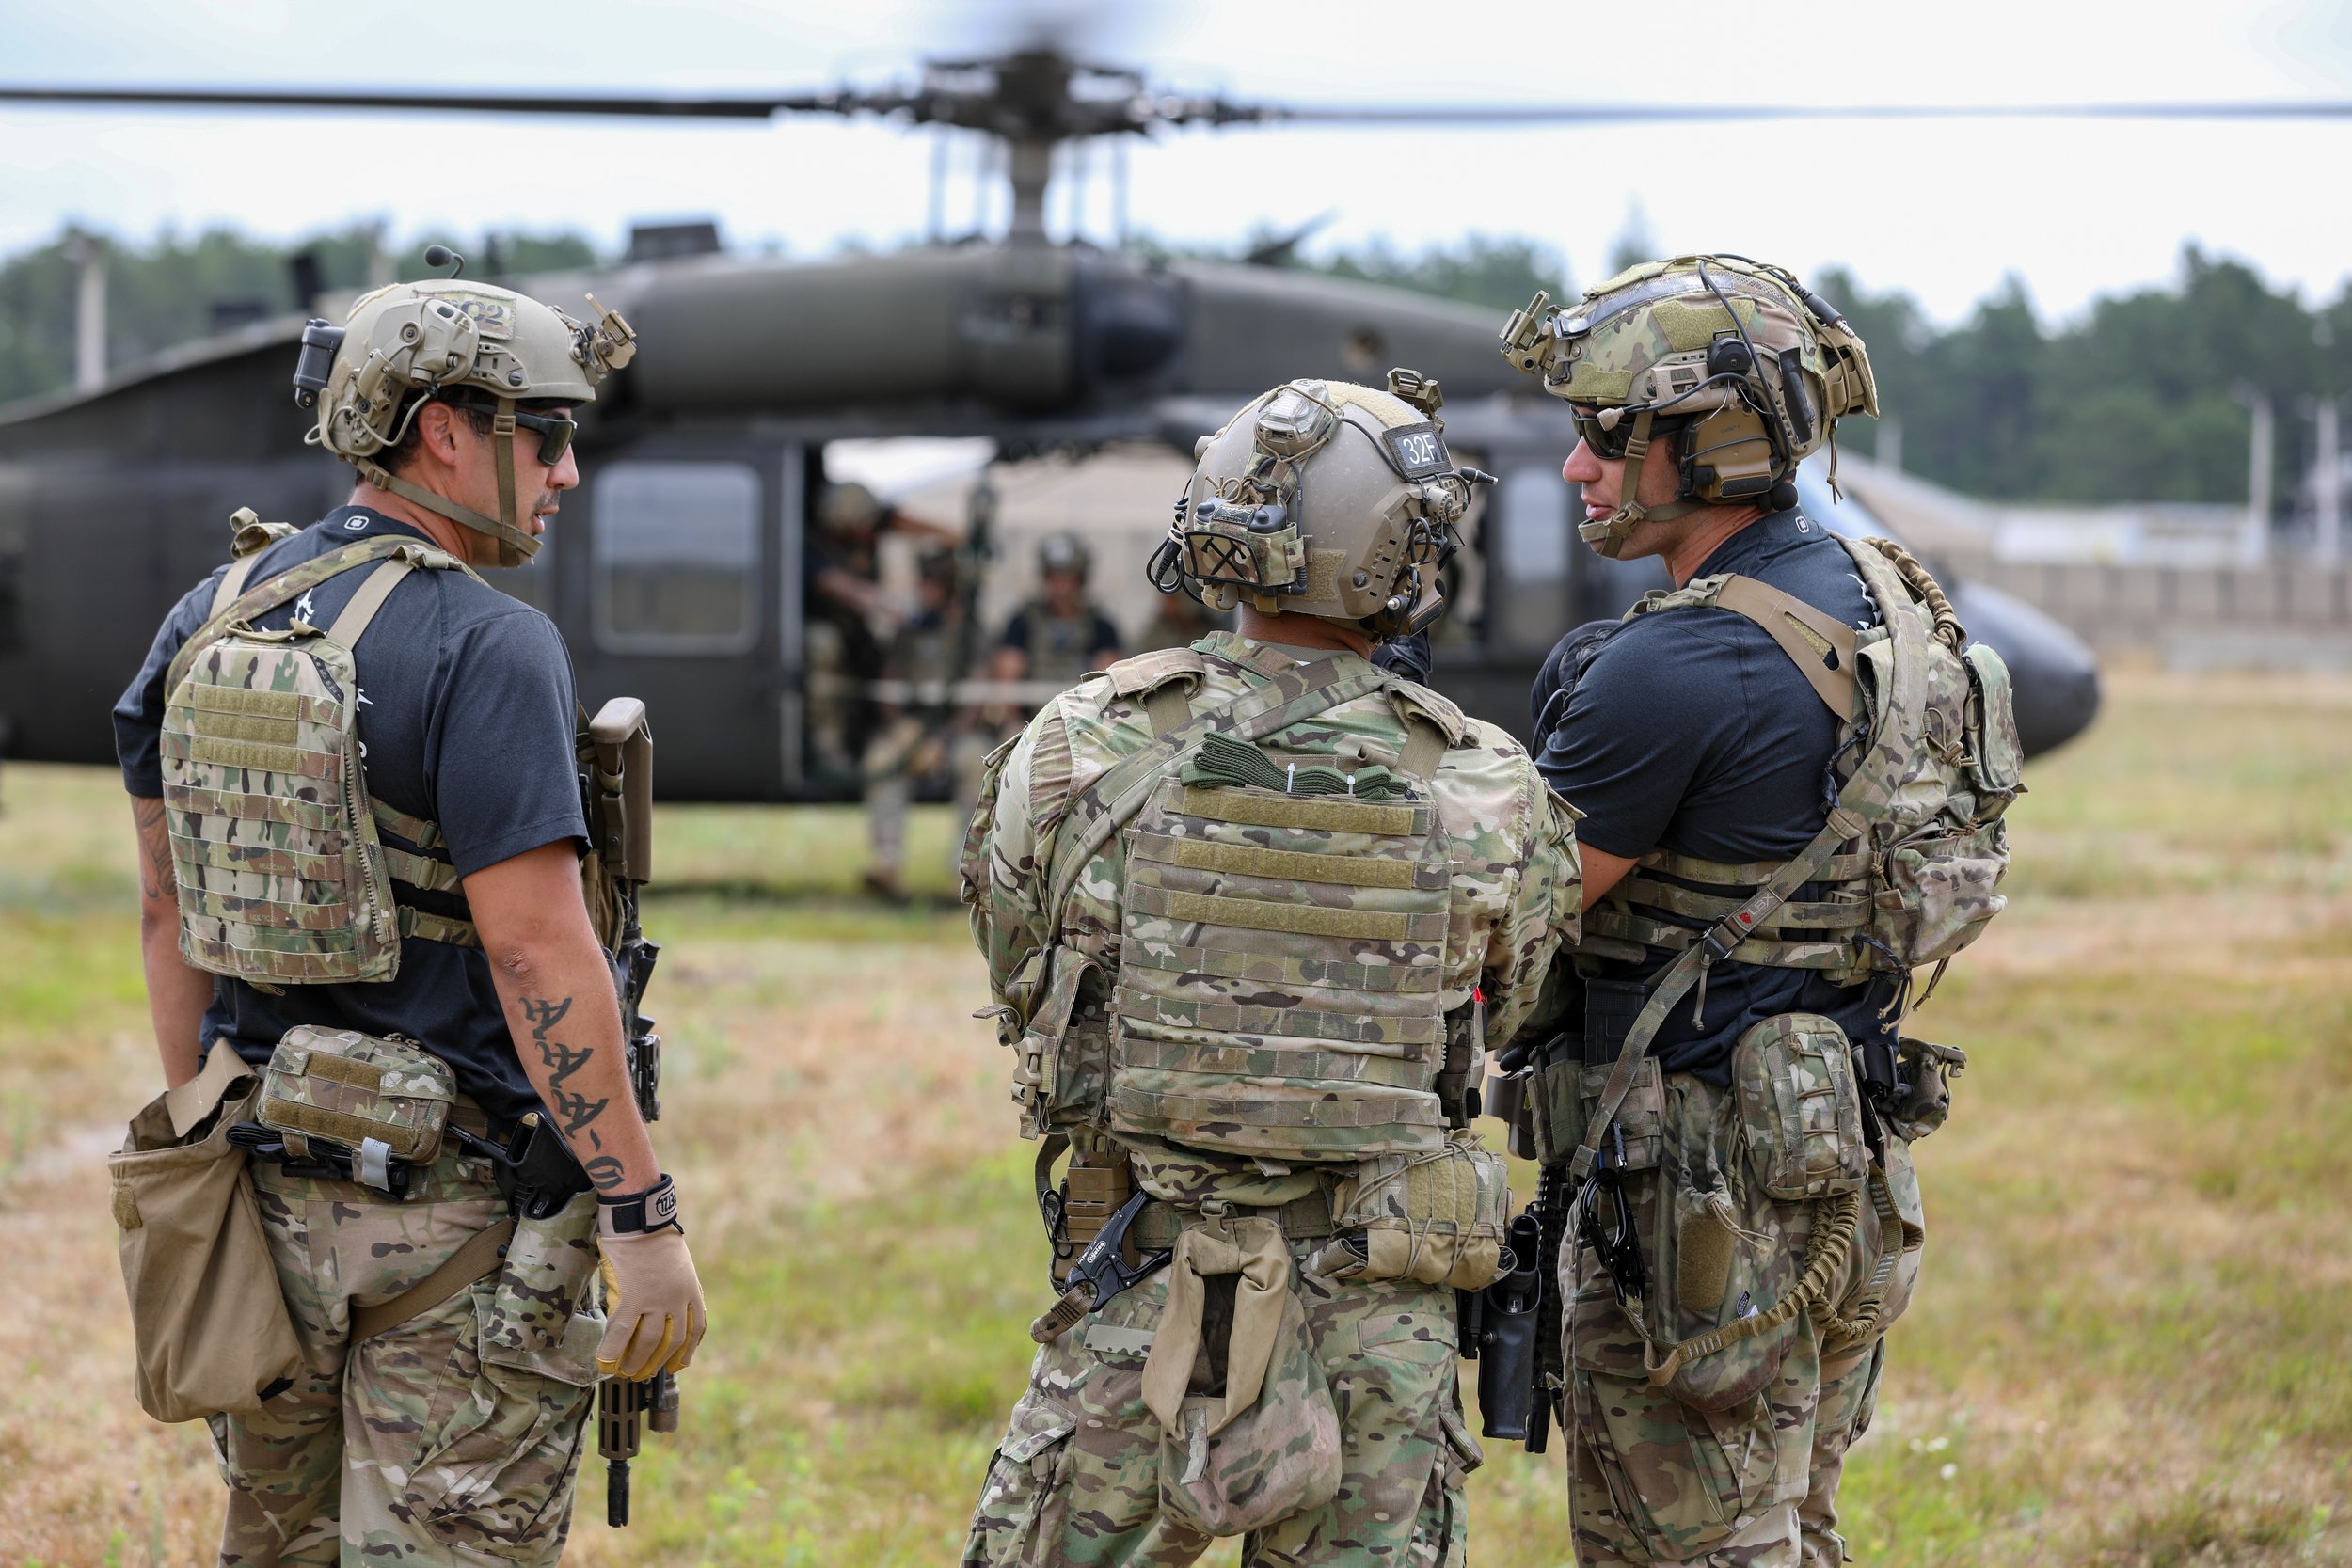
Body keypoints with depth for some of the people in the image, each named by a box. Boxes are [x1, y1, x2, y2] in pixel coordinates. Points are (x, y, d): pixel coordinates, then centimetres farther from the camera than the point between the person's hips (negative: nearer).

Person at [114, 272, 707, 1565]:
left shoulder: (210, 619, 7)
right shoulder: (487, 650, -15)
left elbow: (167, 905, 13)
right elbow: (535, 949, -20)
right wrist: (642, 1215, -18)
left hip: (267, 1184, 7)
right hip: (455, 1211, -7)